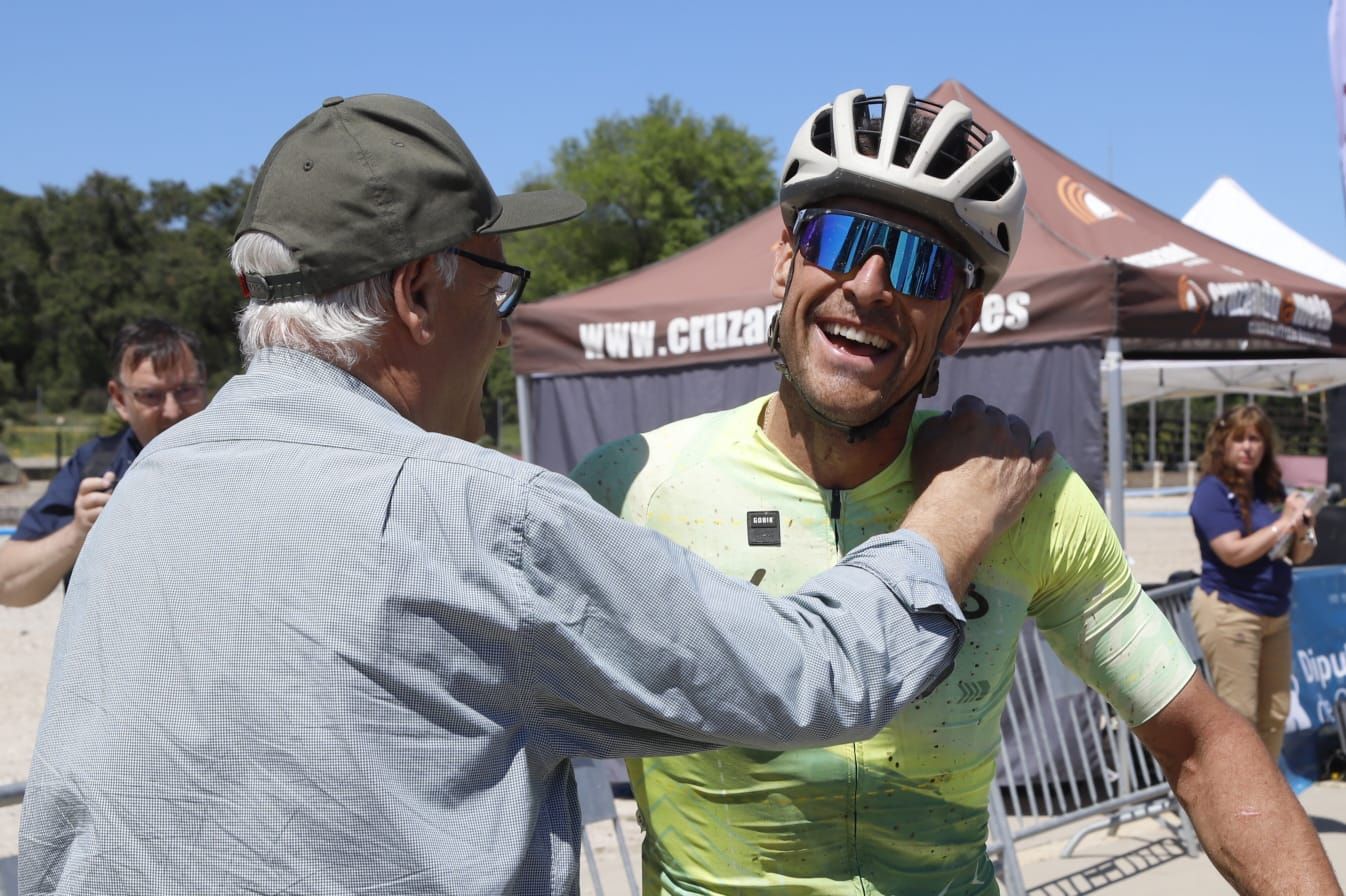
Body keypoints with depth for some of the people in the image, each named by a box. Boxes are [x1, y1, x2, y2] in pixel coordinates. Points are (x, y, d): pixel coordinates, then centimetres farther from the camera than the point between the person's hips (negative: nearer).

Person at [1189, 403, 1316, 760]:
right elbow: (1234, 552, -20)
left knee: (1275, 714, 12)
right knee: (1238, 715, -6)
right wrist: (1282, 523, -14)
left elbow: (1298, 555, 15)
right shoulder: (1213, 490, -10)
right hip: (1229, 612, -7)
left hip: (1275, 613, 7)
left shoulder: (1271, 488, 10)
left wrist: (1301, 533, -7)